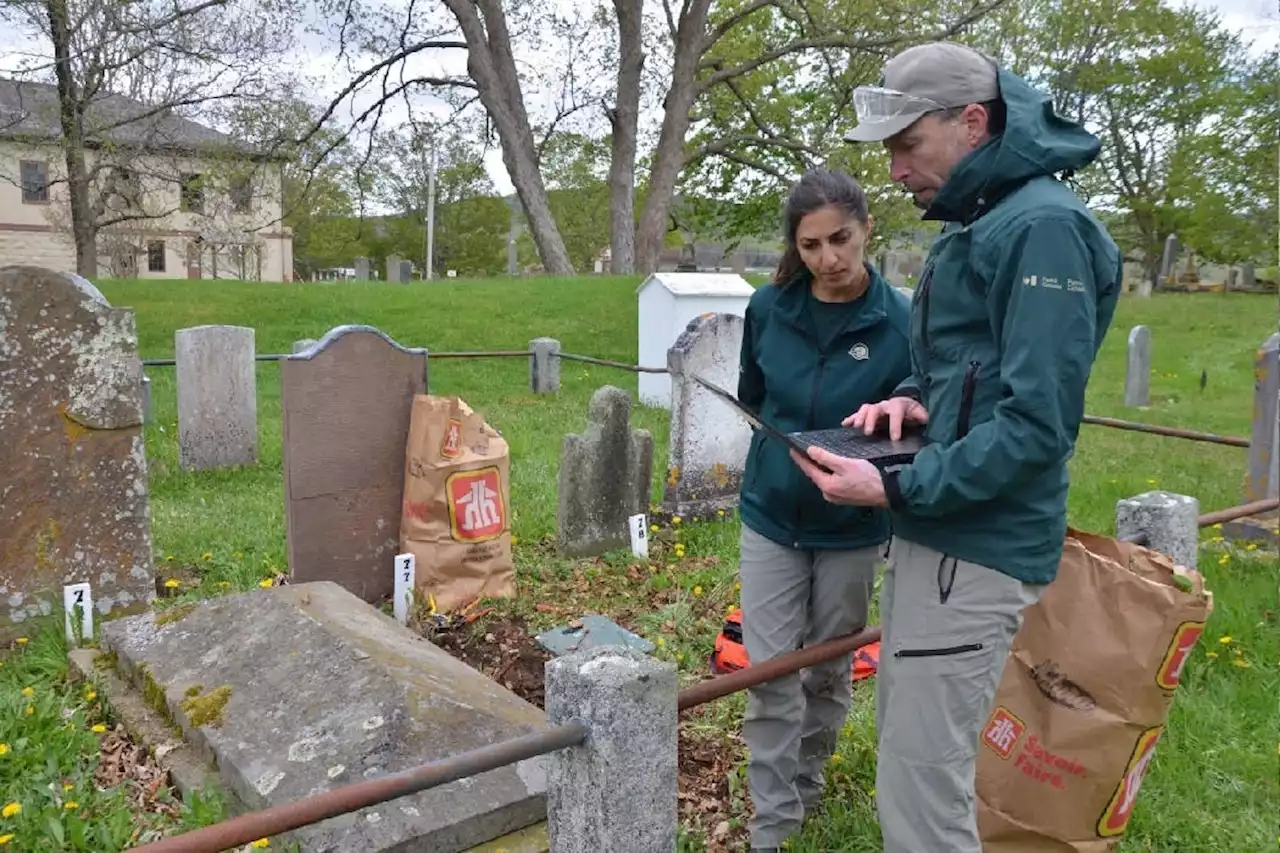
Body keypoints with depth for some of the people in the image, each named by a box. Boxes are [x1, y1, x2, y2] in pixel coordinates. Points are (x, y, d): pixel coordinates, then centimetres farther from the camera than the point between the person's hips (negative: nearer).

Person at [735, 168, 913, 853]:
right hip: (771, 515, 1)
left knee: (829, 669, 17)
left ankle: (807, 780, 42)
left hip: (852, 527, -1)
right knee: (769, 674, 1)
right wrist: (791, 441, 5)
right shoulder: (768, 307, -8)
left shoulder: (899, 321, -16)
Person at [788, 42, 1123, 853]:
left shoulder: (1043, 226, -16)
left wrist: (897, 489, -21)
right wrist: (912, 398, 3)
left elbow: (1037, 424, -22)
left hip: (976, 548, -10)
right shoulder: (975, 224, 16)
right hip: (933, 534, 10)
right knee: (908, 754, 21)